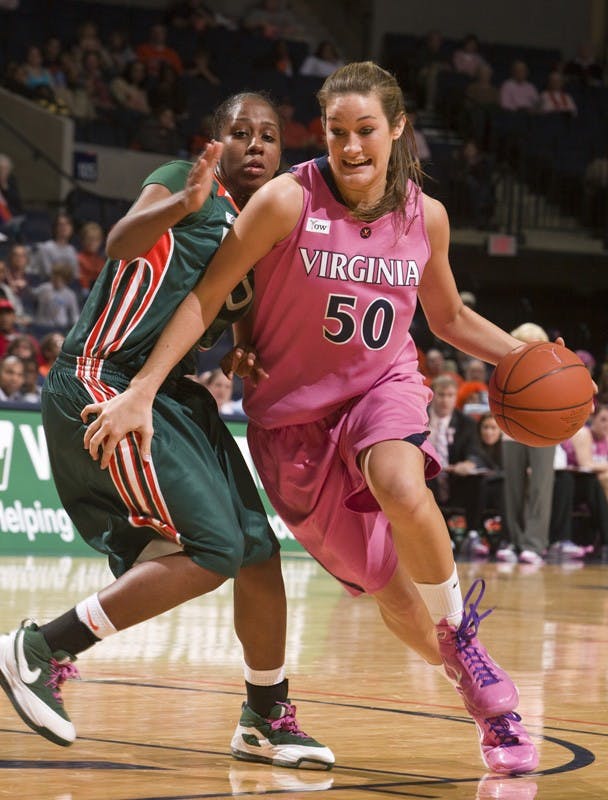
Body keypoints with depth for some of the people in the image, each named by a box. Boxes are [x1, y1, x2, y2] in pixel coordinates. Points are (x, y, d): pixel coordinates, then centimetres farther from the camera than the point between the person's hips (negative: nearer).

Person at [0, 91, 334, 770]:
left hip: (171, 394, 9)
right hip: (101, 382, -9)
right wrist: (181, 203, -44)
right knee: (213, 550, -19)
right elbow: (122, 244, -26)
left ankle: (267, 720, 23)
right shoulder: (188, 185, -6)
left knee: (258, 550, 8)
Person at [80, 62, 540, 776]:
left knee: (401, 486, -35)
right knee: (385, 587, 0)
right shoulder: (288, 200, -17)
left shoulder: (425, 216, -5)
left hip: (383, 384, 1)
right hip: (294, 410, -1)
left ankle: (458, 626, -9)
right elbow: (206, 296, -15)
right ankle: (483, 693, 25)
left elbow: (450, 319, 12)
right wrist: (141, 391, -22)